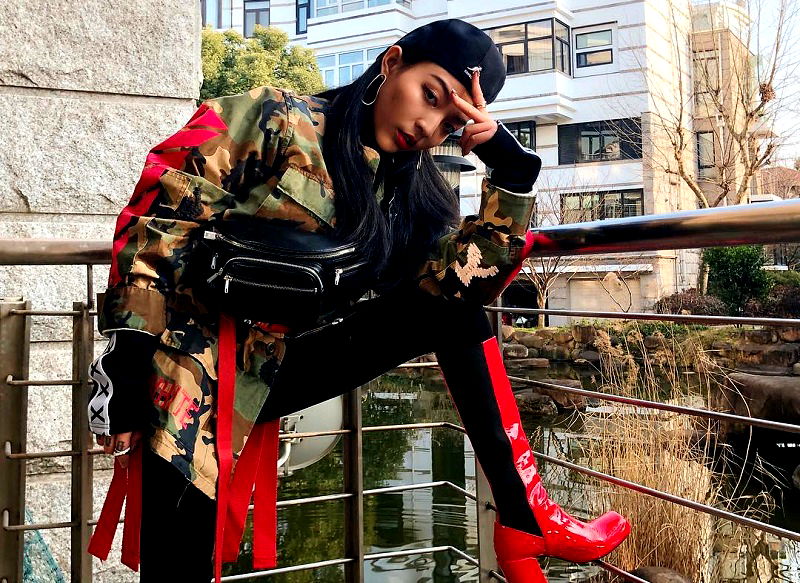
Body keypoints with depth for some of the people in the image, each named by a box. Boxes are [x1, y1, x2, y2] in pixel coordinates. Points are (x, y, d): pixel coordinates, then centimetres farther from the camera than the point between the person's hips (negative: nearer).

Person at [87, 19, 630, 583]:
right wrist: (129, 360, -19)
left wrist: (511, 168, -16)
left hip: (273, 372, 5)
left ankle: (524, 517, -2)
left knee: (454, 309, -3)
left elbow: (467, 281, -8)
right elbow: (159, 218, -14)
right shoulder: (277, 120, -11)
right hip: (195, 366, -5)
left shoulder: (409, 189, 5)